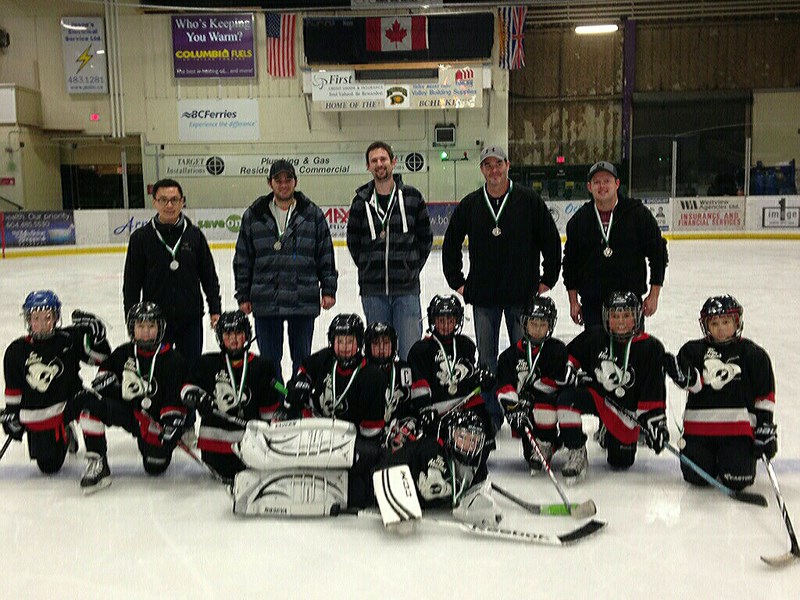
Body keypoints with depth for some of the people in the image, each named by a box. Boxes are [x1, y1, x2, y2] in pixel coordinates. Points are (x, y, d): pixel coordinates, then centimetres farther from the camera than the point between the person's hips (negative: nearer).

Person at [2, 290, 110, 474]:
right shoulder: (17, 351, -2)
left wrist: (96, 336, -21)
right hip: (37, 415, 1)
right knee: (48, 466, 1)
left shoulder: (70, 339, -7)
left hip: (70, 401, -1)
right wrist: (11, 414, 8)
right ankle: (65, 435, 33)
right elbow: (13, 388, 8)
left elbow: (101, 358, -5)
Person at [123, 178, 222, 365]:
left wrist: (215, 310, 3)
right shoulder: (141, 237, -2)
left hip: (191, 320, 1)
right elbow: (131, 283, 1)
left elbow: (209, 276, 7)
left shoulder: (194, 235, 1)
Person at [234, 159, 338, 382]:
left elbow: (326, 255, 7)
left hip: (304, 301, 0)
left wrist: (328, 289, 2)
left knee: (302, 357, 10)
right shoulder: (254, 215, 5)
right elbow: (243, 259, 8)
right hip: (265, 302, 1)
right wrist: (243, 296, 5)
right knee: (269, 358, 8)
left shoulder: (313, 214, 4)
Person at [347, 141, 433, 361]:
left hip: (406, 287, -1)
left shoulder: (412, 196, 2)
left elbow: (425, 237, 8)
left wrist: (413, 267, 3)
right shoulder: (361, 201, 4)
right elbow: (353, 242, 12)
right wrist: (369, 268, 7)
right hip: (372, 289, 1)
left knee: (410, 352, -1)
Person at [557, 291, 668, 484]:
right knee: (567, 399, -32)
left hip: (626, 408, 0)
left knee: (620, 462, 6)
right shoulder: (594, 337, -8)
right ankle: (576, 454, -16)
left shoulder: (650, 348, -13)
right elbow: (571, 355, 9)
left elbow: (654, 390, -10)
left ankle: (608, 434, 41)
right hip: (595, 394, 1)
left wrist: (655, 419, -14)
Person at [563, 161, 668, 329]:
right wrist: (573, 301, 8)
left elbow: (658, 252, 2)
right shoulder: (579, 219, 4)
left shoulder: (638, 213, -3)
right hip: (591, 303, 2)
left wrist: (654, 295, -1)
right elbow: (570, 261, 11)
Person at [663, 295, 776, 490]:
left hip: (739, 425, -1)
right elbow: (694, 384, -10)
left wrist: (765, 426, 2)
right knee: (696, 477, -5)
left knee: (737, 480, -10)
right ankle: (712, 458, 30)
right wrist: (682, 375, -33)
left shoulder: (753, 354, 3)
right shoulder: (694, 350, 3)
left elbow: (765, 394, 6)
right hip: (699, 422, 1)